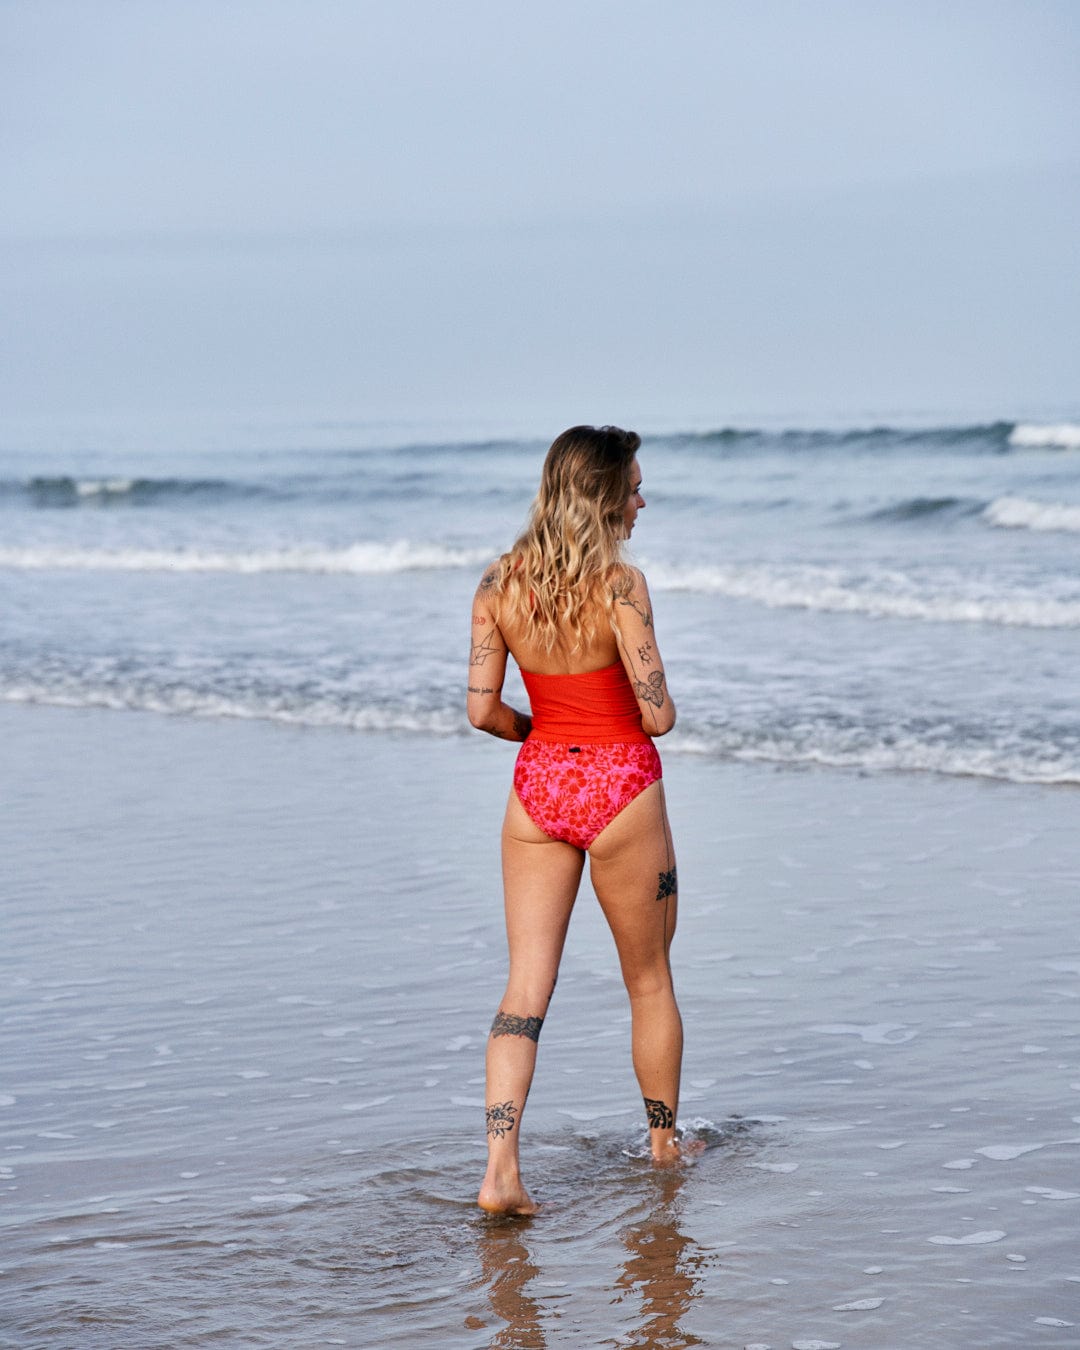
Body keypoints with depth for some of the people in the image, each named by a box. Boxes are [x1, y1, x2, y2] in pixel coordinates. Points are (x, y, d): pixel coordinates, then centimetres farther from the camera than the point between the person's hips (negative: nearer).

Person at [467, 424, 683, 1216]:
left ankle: (501, 1167, -10)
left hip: (537, 788, 4)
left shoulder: (499, 583, -1)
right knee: (650, 979, 15)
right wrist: (652, 718, 6)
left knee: (527, 982, 2)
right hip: (619, 788, -4)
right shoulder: (619, 584, -16)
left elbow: (483, 710, -1)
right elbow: (657, 714, -17)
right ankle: (665, 1145, 31)